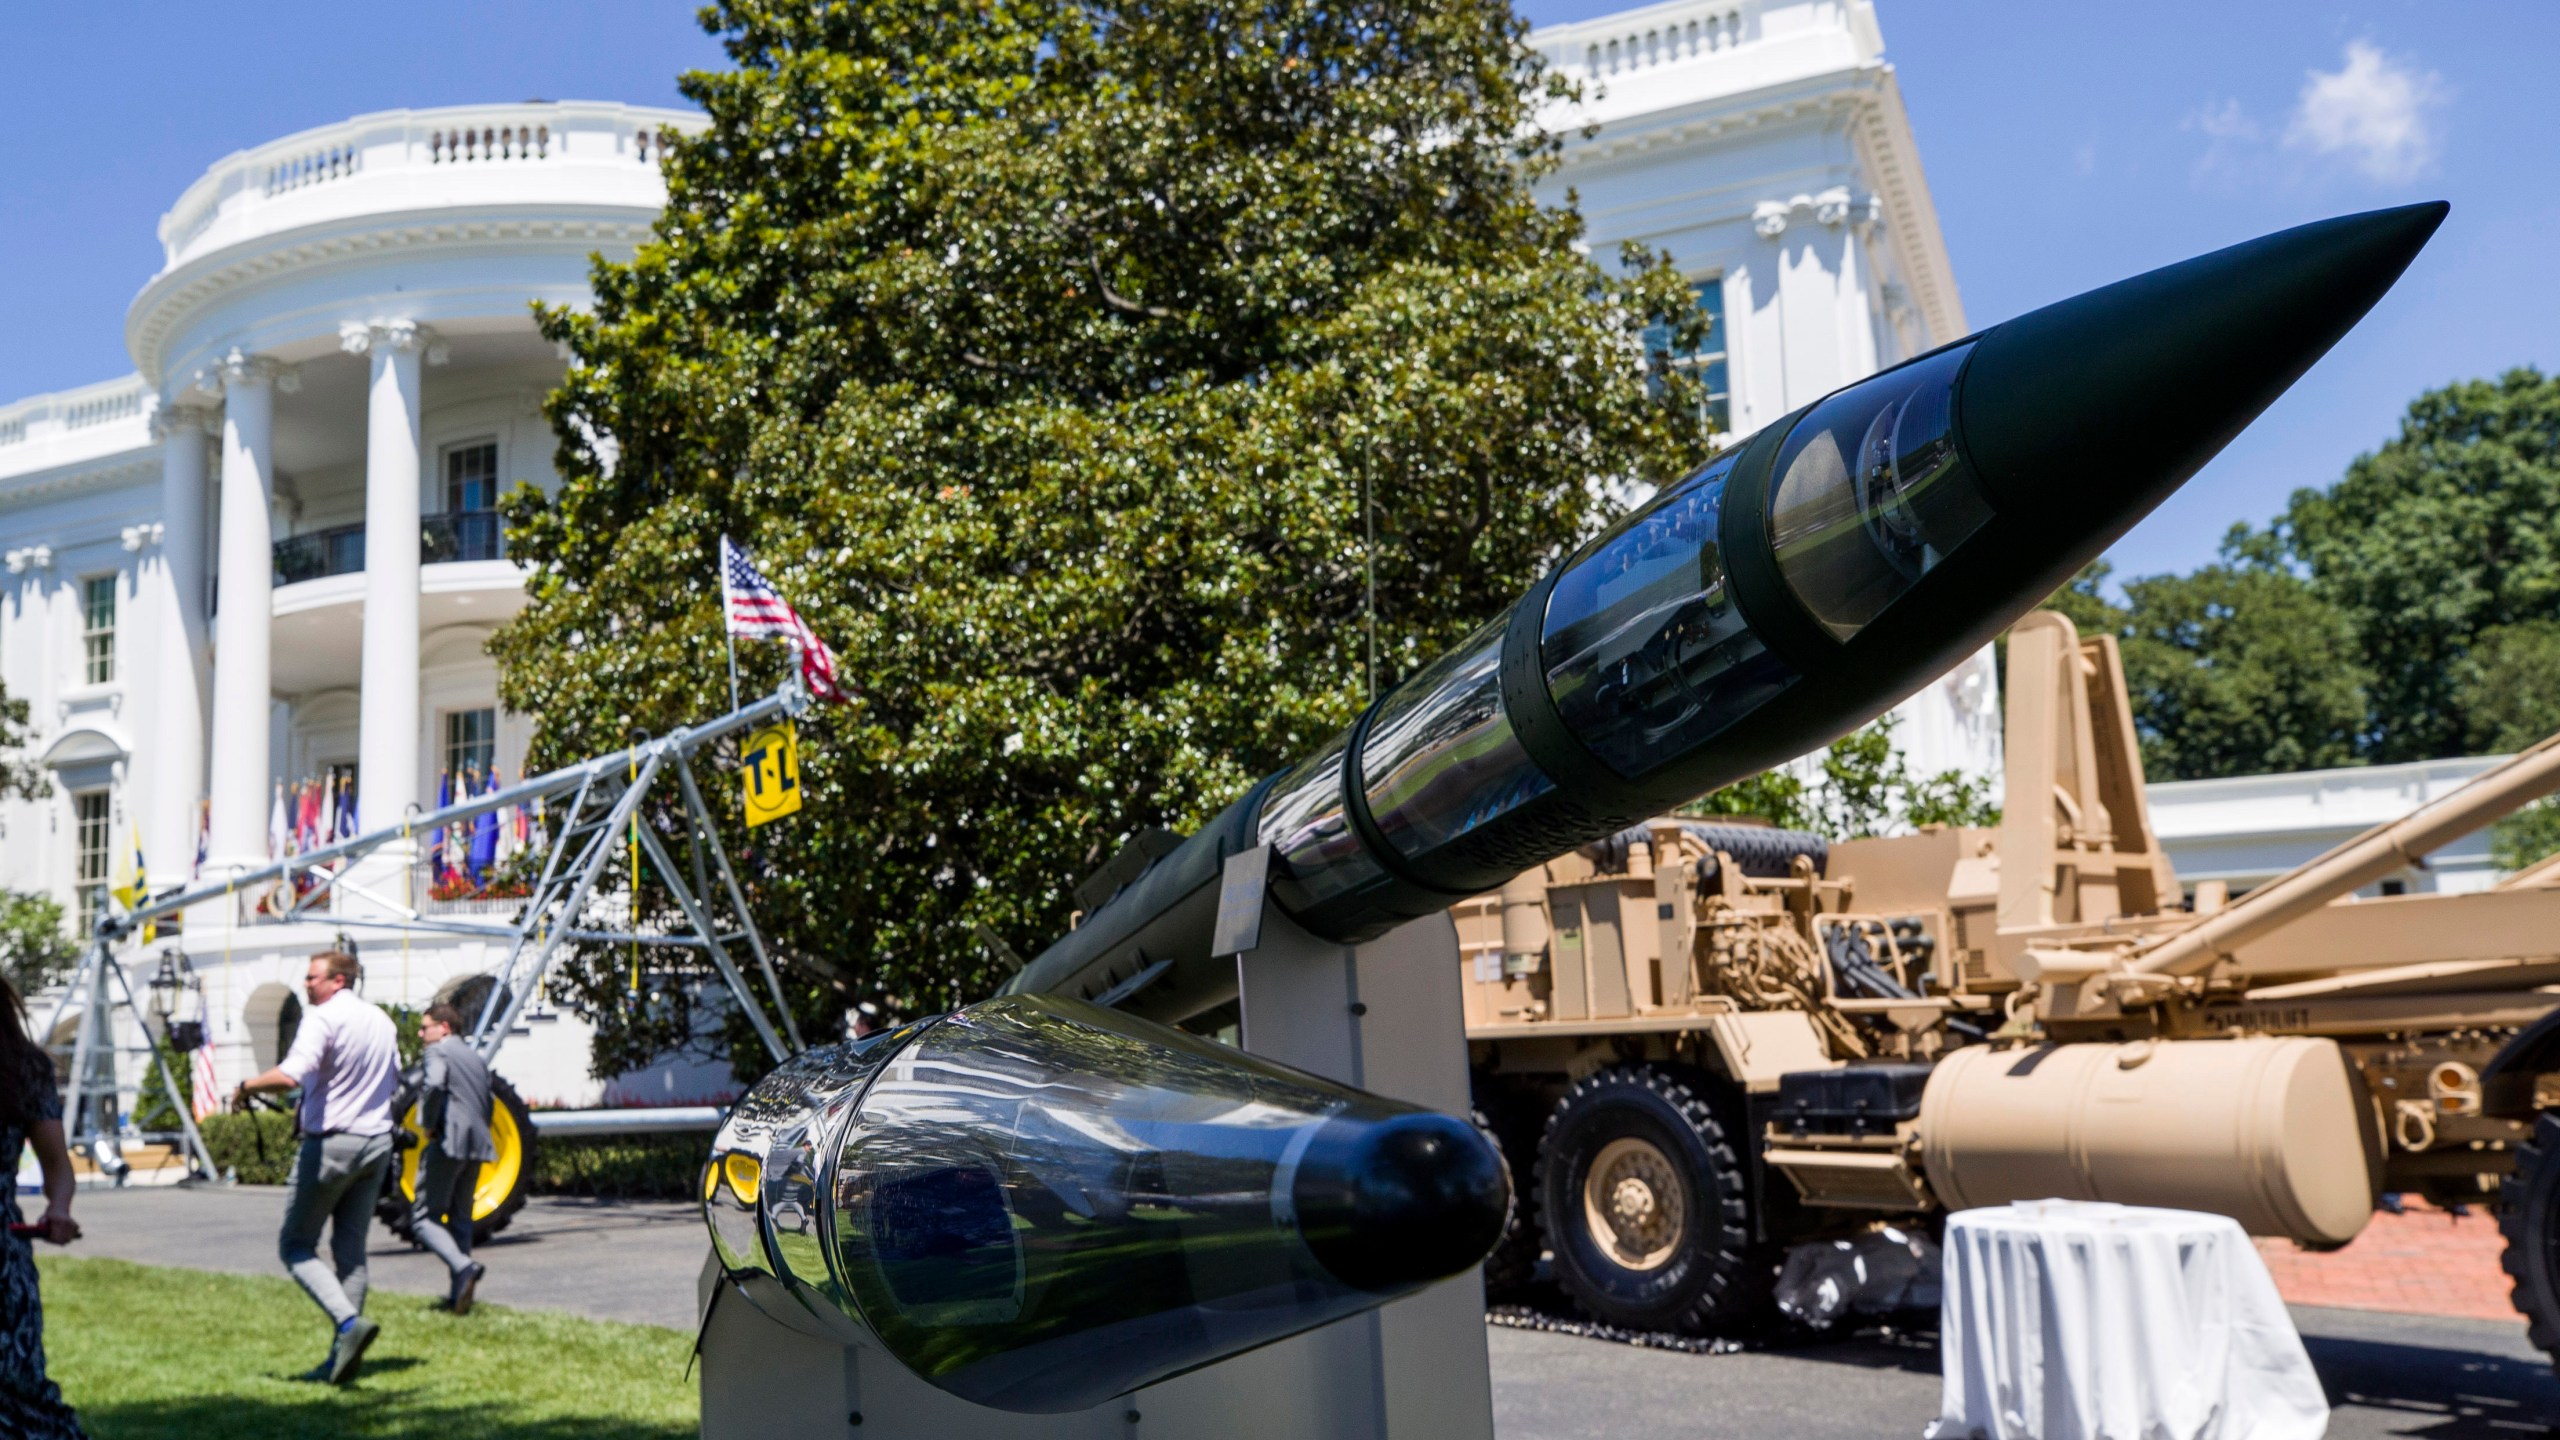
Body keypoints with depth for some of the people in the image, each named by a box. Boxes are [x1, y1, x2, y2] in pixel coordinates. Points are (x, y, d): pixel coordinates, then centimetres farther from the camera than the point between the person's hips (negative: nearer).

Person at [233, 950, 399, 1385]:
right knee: (351, 1249, 10)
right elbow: (393, 1083, 23)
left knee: (296, 1245, 3)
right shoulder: (382, 1021, 12)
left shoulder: (323, 1018, -13)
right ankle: (343, 1356, 8)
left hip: (331, 1141, -7)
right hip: (377, 1141, 7)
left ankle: (349, 1321, -16)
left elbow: (291, 1076, -26)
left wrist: (247, 1086, -11)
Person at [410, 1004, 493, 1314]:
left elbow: (434, 1085, -21)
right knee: (459, 1218, 15)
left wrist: (428, 1124, -11)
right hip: (476, 1146, 8)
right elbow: (487, 1105, 21)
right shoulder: (477, 1058, 23)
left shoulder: (439, 1050, -2)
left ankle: (464, 1266, -25)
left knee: (424, 1217, -4)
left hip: (448, 1141, -8)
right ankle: (459, 1293, 11)